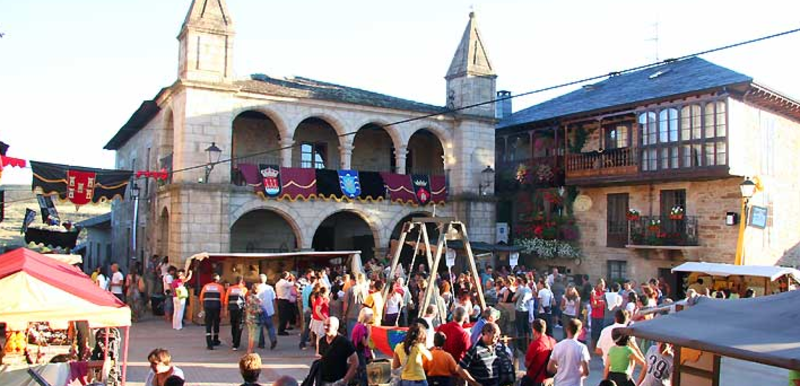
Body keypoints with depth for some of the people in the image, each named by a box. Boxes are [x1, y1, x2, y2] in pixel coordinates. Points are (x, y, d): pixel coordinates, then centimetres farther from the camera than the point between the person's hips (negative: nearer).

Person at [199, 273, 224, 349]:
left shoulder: (206, 286, 12)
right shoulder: (220, 287, 4)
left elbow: (201, 298, 9)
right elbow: (222, 298, -4)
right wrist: (221, 307, 9)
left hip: (207, 306, 1)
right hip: (216, 306, -1)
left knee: (208, 324, 1)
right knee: (216, 323, 17)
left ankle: (209, 344, -7)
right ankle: (215, 341, 32)